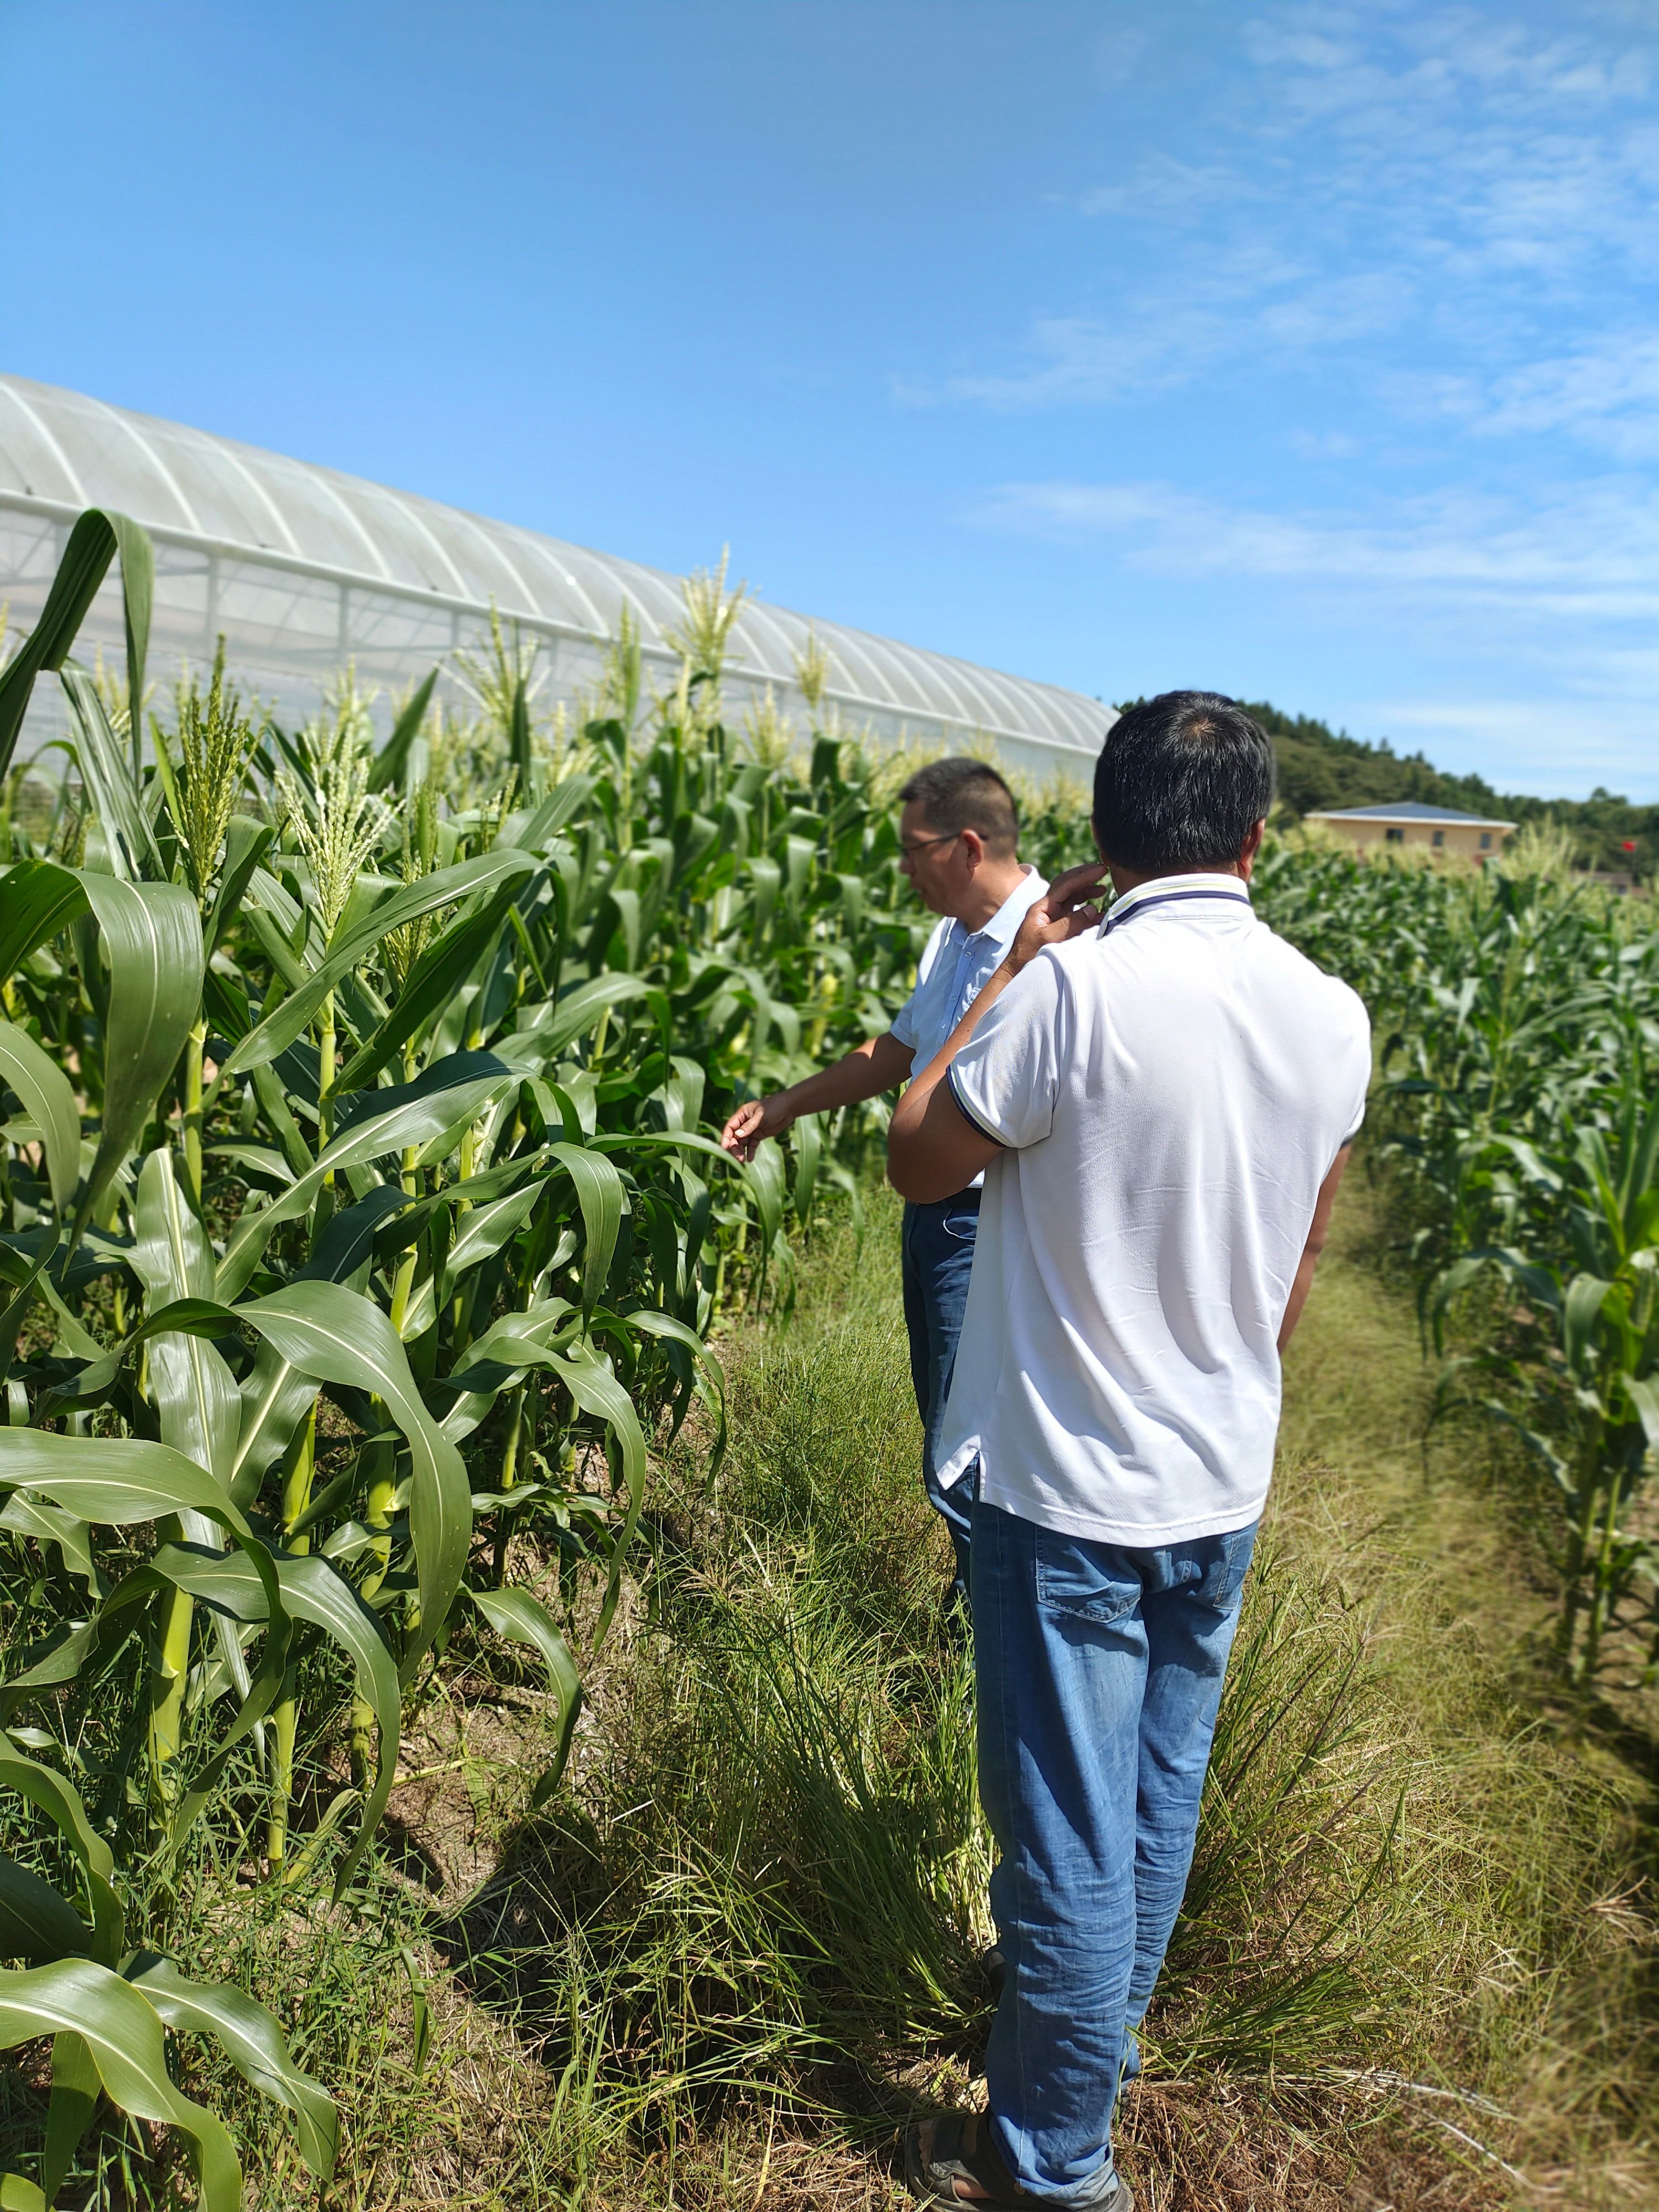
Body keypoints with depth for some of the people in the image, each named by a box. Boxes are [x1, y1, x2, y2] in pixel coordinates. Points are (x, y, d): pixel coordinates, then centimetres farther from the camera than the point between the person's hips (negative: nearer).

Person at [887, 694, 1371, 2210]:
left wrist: (1010, 974, -4)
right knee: (1161, 1801, 23)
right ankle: (1099, 2047, 47)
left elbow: (918, 1162, -10)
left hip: (1070, 1487, -6)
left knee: (1069, 1832, 9)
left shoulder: (1077, 990, -24)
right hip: (1225, 1487, 7)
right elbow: (1302, 1255, 9)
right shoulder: (1331, 1016, -3)